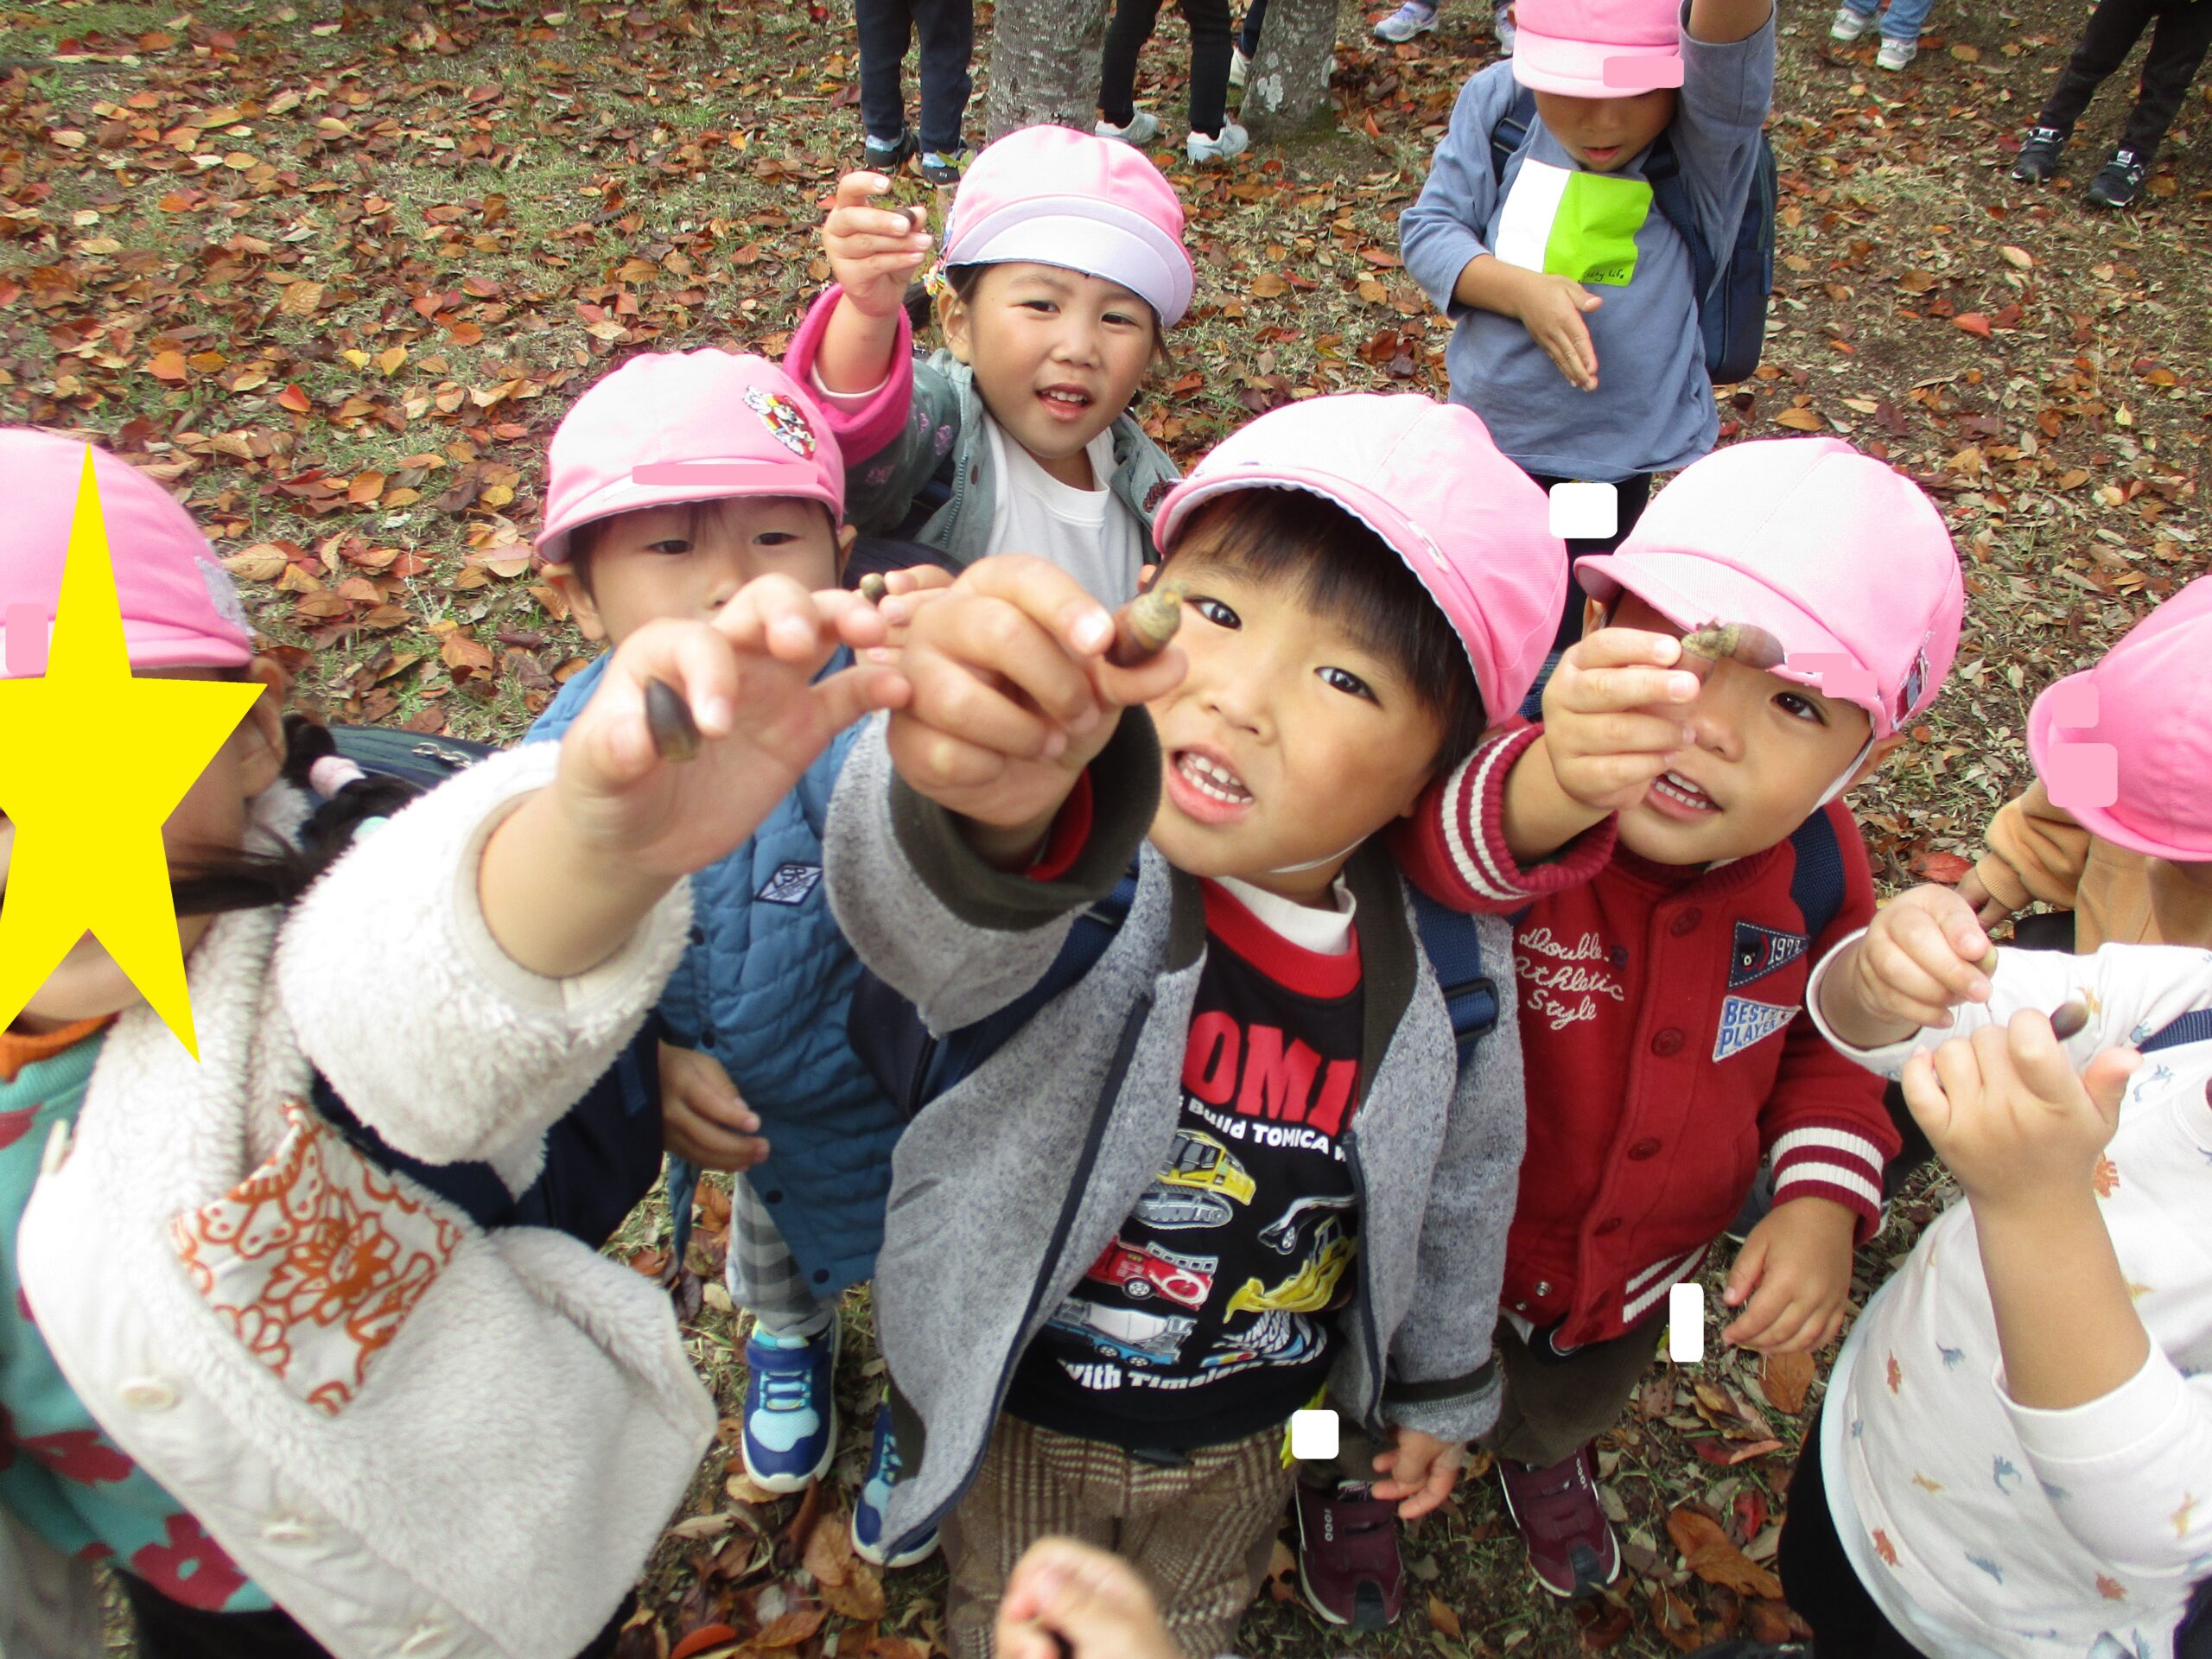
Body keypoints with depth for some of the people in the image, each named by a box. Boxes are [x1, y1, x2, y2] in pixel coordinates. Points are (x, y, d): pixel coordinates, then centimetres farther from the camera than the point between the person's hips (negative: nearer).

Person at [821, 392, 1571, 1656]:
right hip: (1022, 1417, -2)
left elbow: (1466, 1171, -2)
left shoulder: (1446, 949, -20)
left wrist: (1439, 1386, 12)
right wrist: (980, 813, -80)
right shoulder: (1086, 866, -33)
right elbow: (932, 926, -57)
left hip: (1252, 1431, 3)